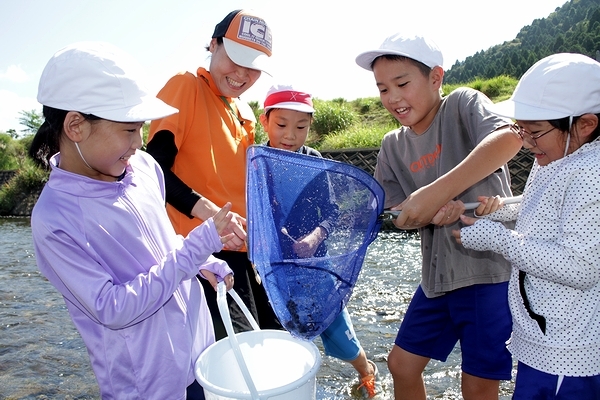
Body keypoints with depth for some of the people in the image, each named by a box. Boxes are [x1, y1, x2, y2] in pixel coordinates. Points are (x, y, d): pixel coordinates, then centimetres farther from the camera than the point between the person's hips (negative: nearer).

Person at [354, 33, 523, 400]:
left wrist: (433, 193, -34)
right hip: (439, 275, 6)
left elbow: (509, 138, -30)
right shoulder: (394, 146, 6)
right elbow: (399, 214, 2)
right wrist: (434, 213, -19)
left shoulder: (463, 103, -9)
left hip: (492, 266, -5)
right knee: (402, 364, 15)